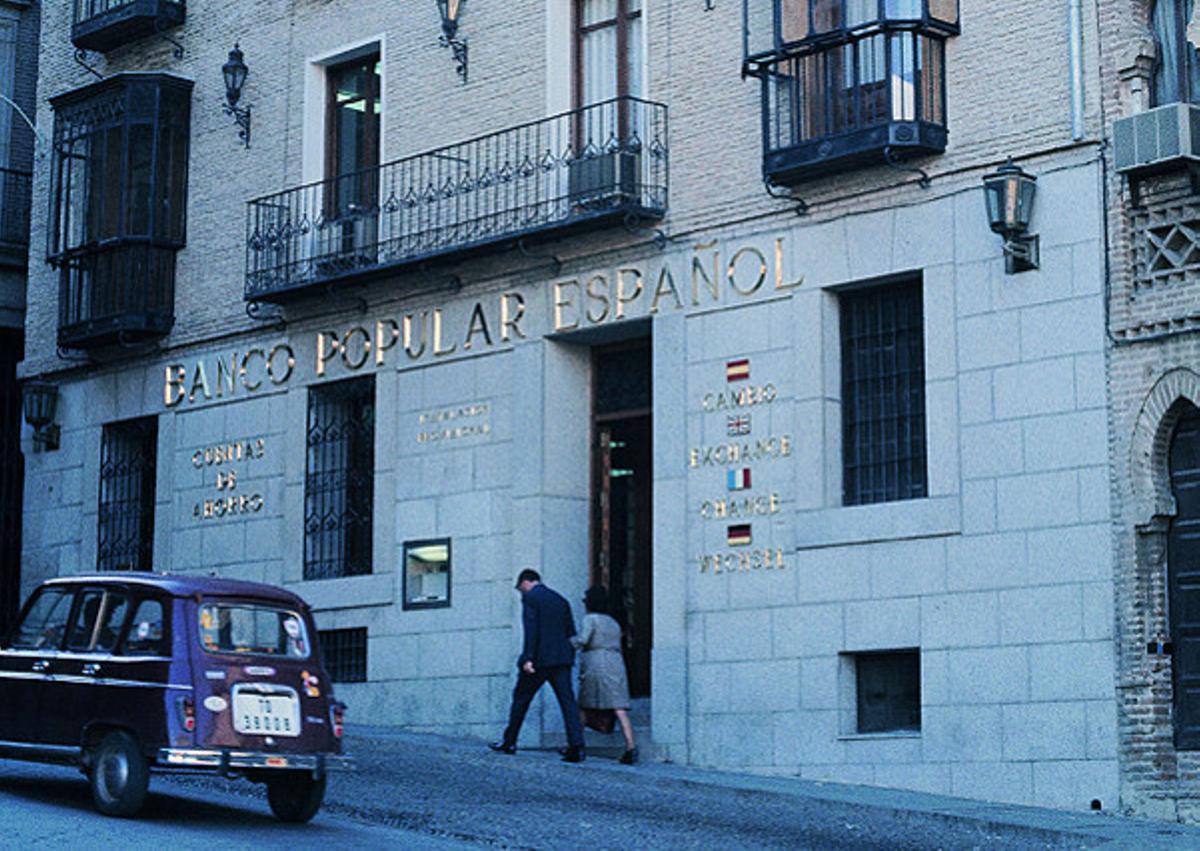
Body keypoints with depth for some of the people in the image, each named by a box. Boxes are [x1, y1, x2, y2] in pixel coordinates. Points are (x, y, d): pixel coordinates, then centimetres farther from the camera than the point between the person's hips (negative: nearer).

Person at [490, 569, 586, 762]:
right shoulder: (560, 600, 17)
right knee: (567, 700, -2)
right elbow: (571, 632, 15)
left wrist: (528, 658, -19)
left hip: (539, 659, -5)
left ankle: (509, 742, 21)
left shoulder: (530, 597, -3)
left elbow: (531, 629, -15)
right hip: (562, 659, 5)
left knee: (521, 698, 11)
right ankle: (576, 746, -14)